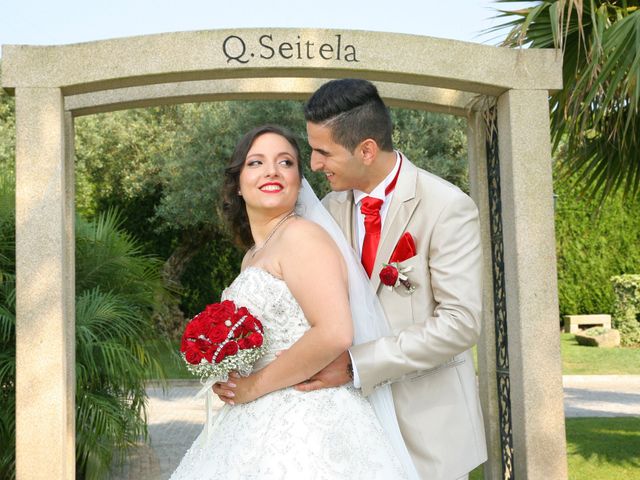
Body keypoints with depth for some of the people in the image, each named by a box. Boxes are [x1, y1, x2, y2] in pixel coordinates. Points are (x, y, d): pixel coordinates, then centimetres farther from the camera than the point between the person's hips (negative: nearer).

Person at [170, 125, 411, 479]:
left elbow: (333, 334, -24)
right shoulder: (253, 256, 14)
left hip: (303, 427, -8)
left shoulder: (301, 235, -13)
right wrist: (228, 378, 5)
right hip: (259, 427, 8)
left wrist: (255, 385, -15)